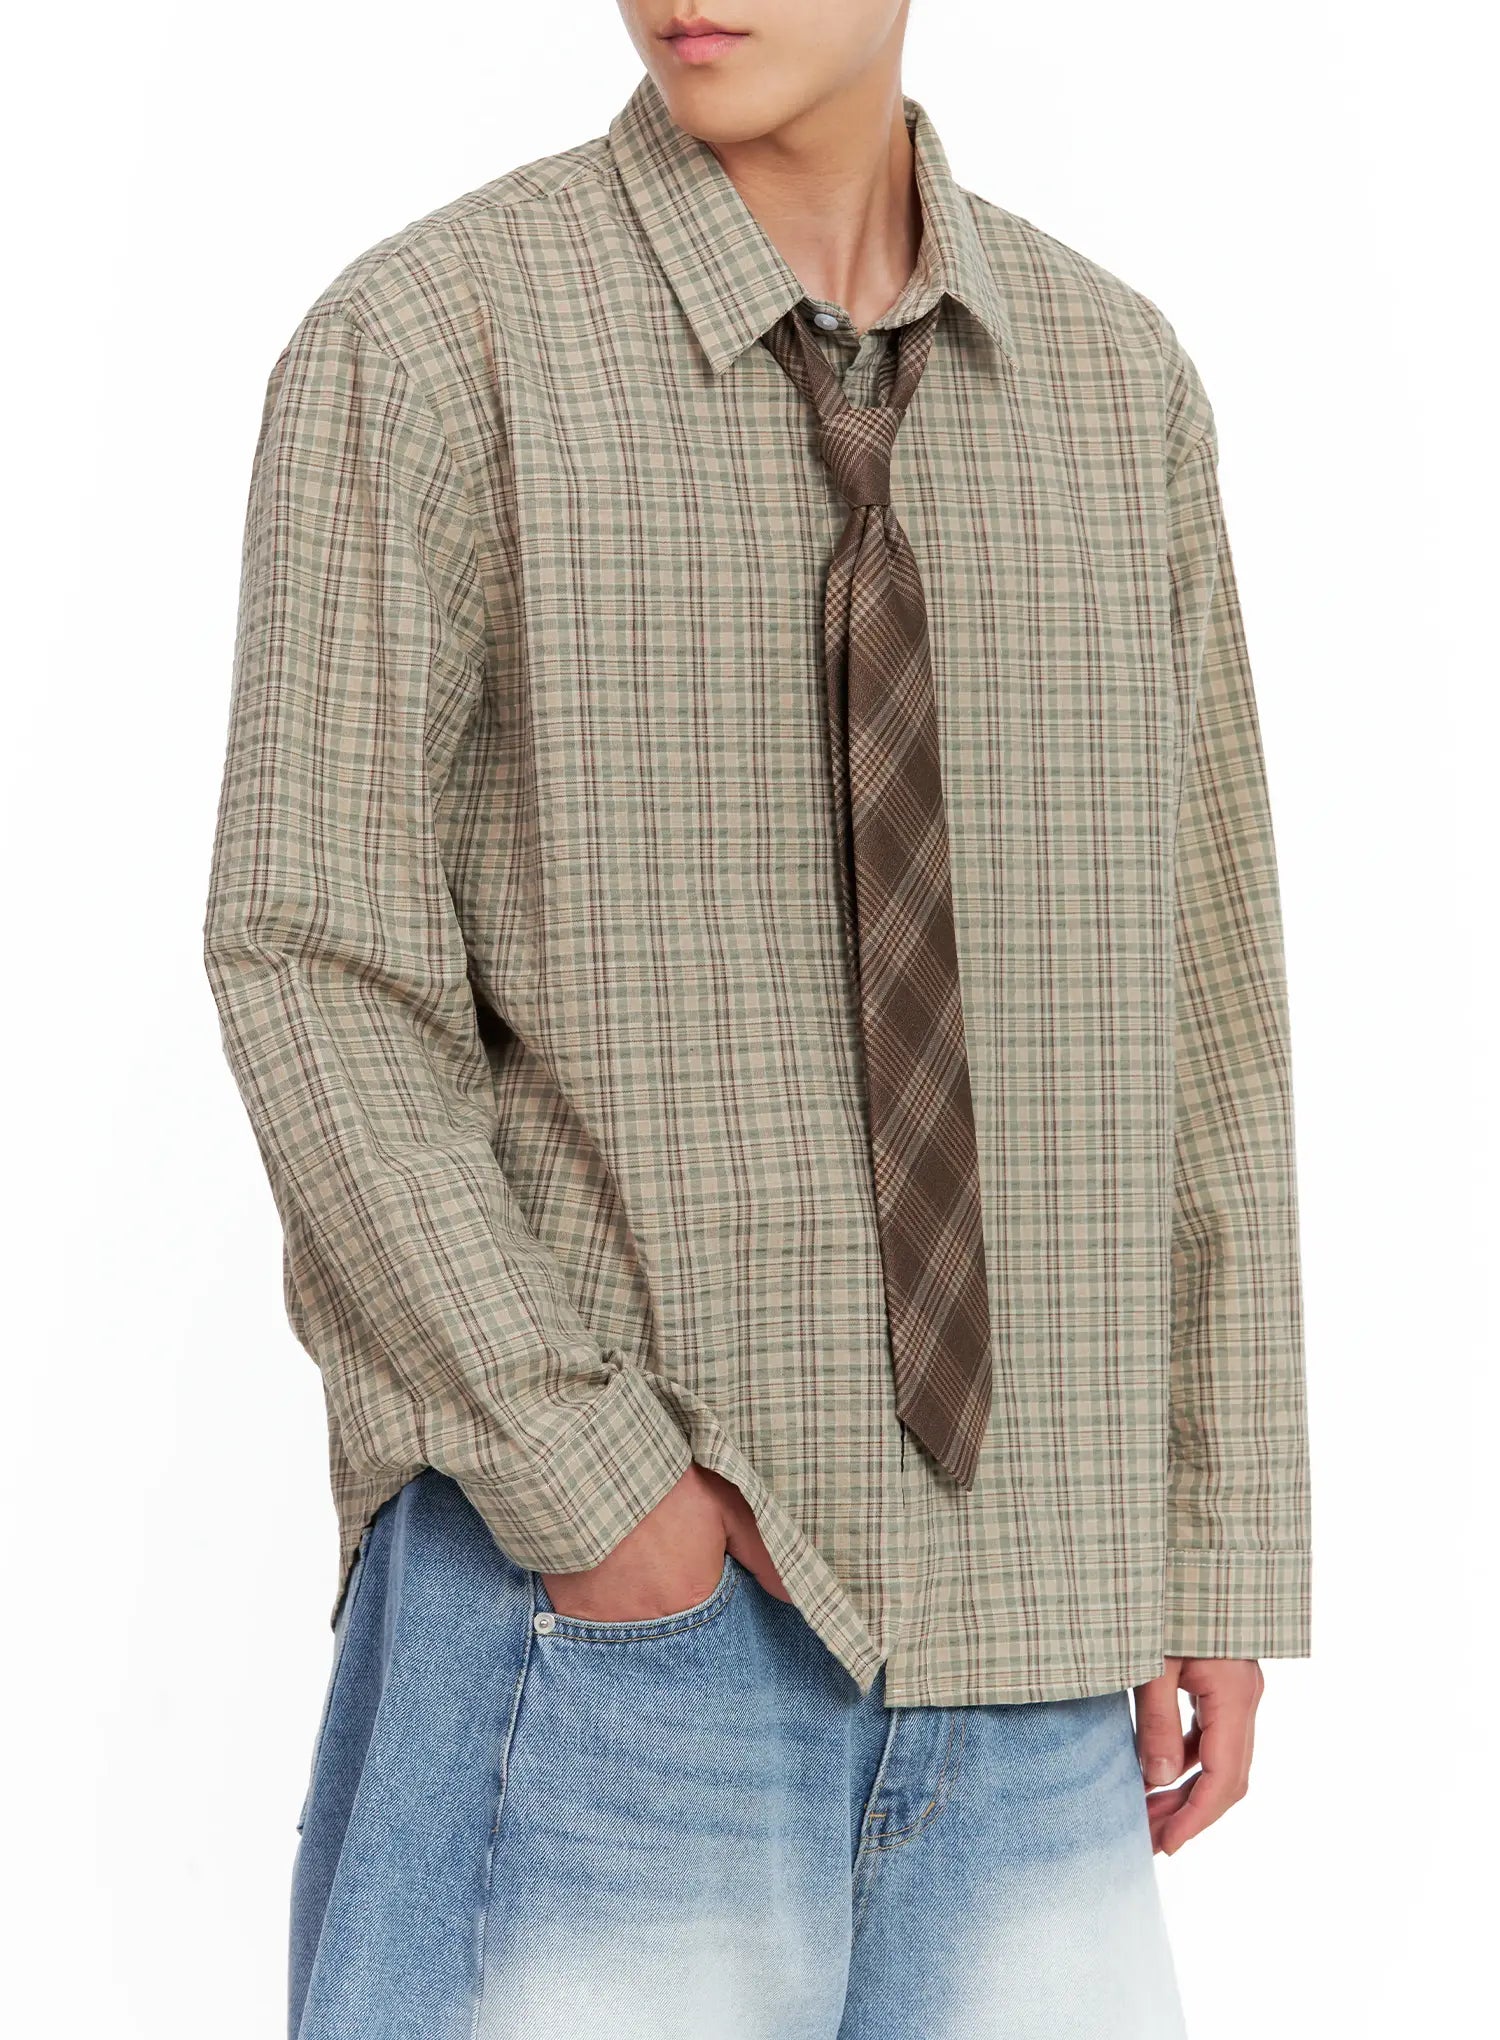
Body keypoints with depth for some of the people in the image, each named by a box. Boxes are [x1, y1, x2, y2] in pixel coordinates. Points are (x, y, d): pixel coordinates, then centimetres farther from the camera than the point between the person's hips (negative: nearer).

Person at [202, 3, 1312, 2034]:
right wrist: (594, 1492, -18)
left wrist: (1223, 1568, 7)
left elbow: (1195, 1003, 9)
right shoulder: (424, 344, -8)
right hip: (602, 1609, -5)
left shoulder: (1116, 383, 7)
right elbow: (313, 987, -12)